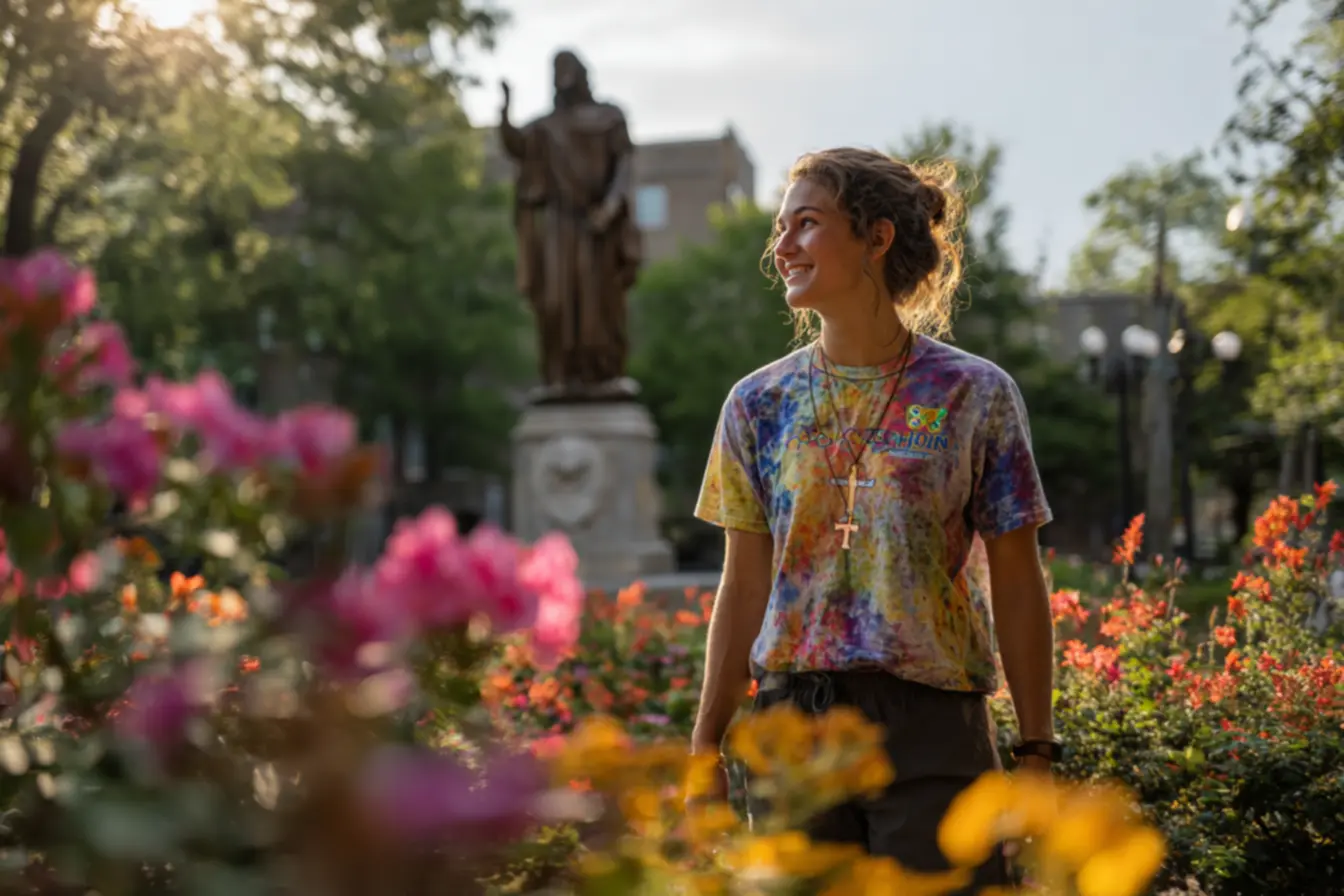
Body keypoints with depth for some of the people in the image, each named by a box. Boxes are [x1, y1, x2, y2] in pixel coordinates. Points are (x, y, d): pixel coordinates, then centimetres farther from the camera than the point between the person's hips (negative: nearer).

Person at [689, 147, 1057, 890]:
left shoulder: (974, 395, -1)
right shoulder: (759, 404, 6)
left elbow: (1017, 589, 1)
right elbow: (744, 590, 8)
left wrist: (1037, 752, -1)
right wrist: (705, 747, 7)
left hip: (932, 724, -2)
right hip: (793, 720, 3)